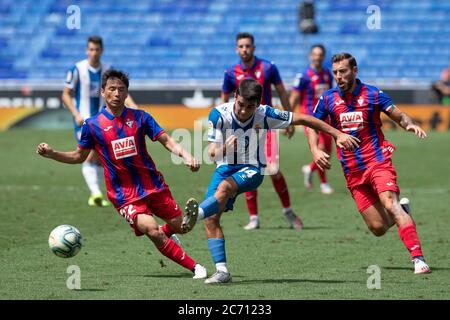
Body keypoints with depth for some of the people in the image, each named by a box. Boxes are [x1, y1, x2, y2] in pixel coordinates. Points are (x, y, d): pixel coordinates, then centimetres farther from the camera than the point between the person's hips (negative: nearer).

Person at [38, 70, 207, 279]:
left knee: (180, 227, 5)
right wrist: (51, 154, -4)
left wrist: (186, 155, -19)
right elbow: (79, 156, 10)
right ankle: (194, 267, -10)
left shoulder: (139, 117, 1)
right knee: (152, 230, -21)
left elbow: (167, 141, -1)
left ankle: (164, 236, 42)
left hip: (153, 185, 3)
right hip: (124, 194, -3)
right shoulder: (92, 125, -1)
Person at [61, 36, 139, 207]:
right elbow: (66, 94, -3)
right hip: (83, 120, -4)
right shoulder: (77, 69, -8)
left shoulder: (108, 70, 2)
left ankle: (95, 196, 20)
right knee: (90, 156, -22)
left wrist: (134, 107, -20)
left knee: (99, 159, 8)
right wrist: (76, 114, -16)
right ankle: (96, 193, -32)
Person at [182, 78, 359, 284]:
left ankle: (195, 214, -59)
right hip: (225, 167, 2)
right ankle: (222, 272, -12)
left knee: (224, 187, -36)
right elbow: (211, 152, -13)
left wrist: (337, 134, -4)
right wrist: (220, 149, -39)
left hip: (252, 169, -2)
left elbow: (302, 119, -5)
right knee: (211, 219, -14)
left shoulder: (265, 115, -15)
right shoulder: (219, 114, -14)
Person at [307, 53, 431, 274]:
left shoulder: (373, 95, -3)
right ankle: (402, 211, 34)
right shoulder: (327, 99, 4)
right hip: (352, 172, 3)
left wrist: (411, 125, -22)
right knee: (378, 228, -1)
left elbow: (399, 116, 1)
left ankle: (418, 258, -34)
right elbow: (312, 125, 13)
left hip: (378, 162, -3)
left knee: (390, 203, -28)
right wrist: (315, 150, -5)